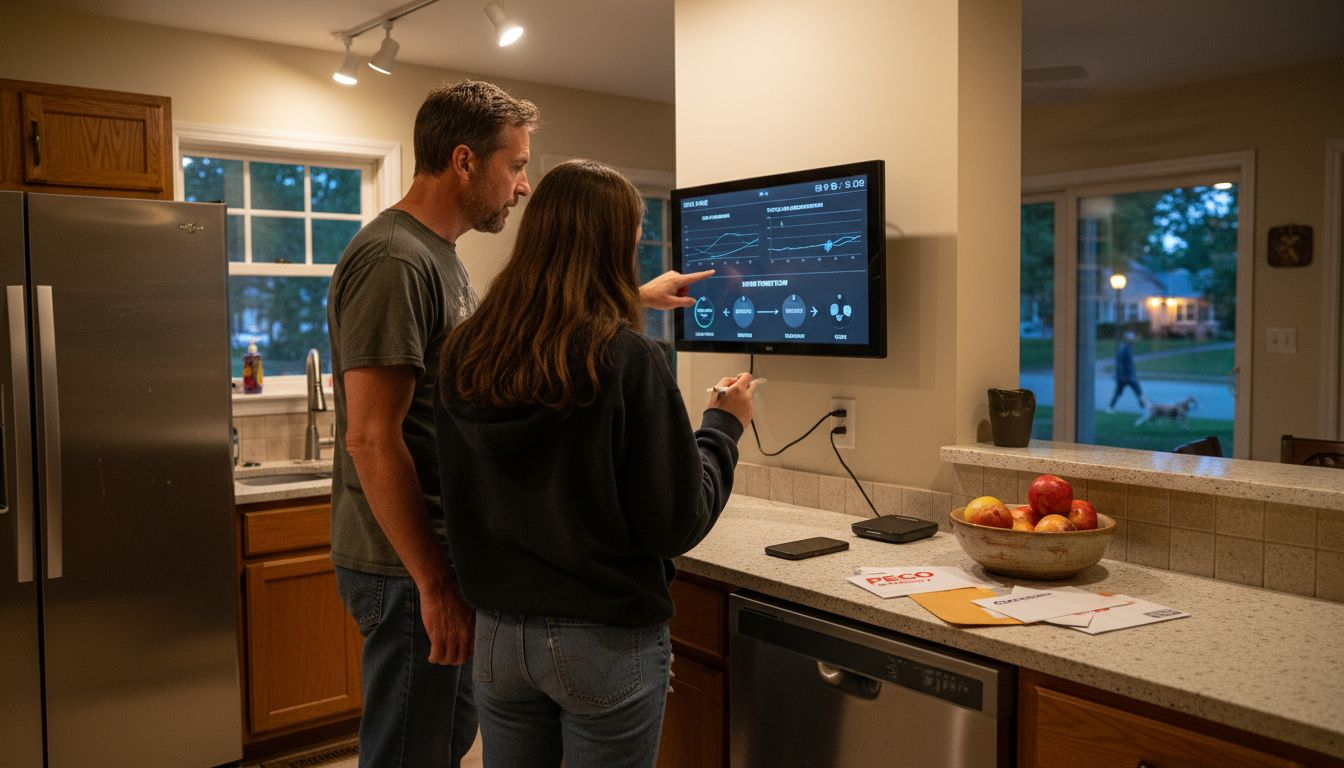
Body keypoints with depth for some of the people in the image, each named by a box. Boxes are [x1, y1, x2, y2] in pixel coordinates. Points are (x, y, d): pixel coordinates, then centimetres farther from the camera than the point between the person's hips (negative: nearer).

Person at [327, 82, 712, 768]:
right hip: (408, 565, -10)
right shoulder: (394, 260, -19)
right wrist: (434, 584, -20)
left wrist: (636, 296, 31)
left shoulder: (438, 257, 12)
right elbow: (371, 439, -24)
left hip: (440, 554, 10)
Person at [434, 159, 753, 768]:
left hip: (497, 633, 5)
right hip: (606, 642, -4)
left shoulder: (464, 353, -4)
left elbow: (468, 498, 8)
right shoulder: (627, 359, -18)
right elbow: (678, 523, -14)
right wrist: (724, 426, 0)